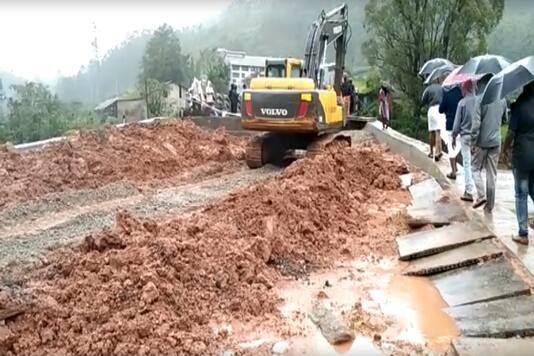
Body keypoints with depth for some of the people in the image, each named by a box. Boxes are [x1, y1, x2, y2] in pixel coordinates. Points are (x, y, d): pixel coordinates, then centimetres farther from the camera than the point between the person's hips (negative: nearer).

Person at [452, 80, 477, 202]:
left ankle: (469, 191, 5)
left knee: (467, 164, 3)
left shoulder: (462, 103, -8)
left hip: (465, 136, -3)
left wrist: (454, 137, 6)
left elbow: (457, 122, -5)